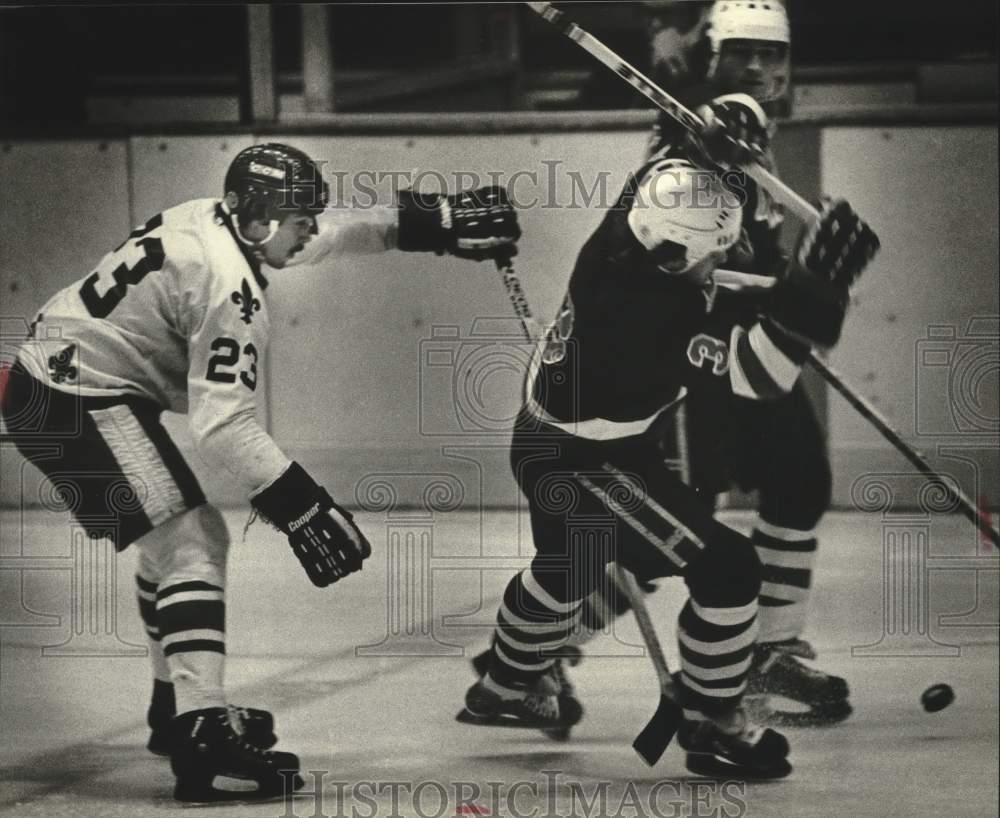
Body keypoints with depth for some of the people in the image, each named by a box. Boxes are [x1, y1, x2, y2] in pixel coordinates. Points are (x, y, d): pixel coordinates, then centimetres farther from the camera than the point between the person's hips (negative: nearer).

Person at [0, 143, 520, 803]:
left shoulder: (215, 221, 6)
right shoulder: (230, 285, -22)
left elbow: (331, 234, 20)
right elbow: (223, 423, -26)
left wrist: (434, 223, 15)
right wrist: (300, 505, -24)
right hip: (80, 399, -11)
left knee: (183, 539, 23)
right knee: (188, 543, -16)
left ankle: (180, 703, 35)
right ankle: (202, 736, -27)